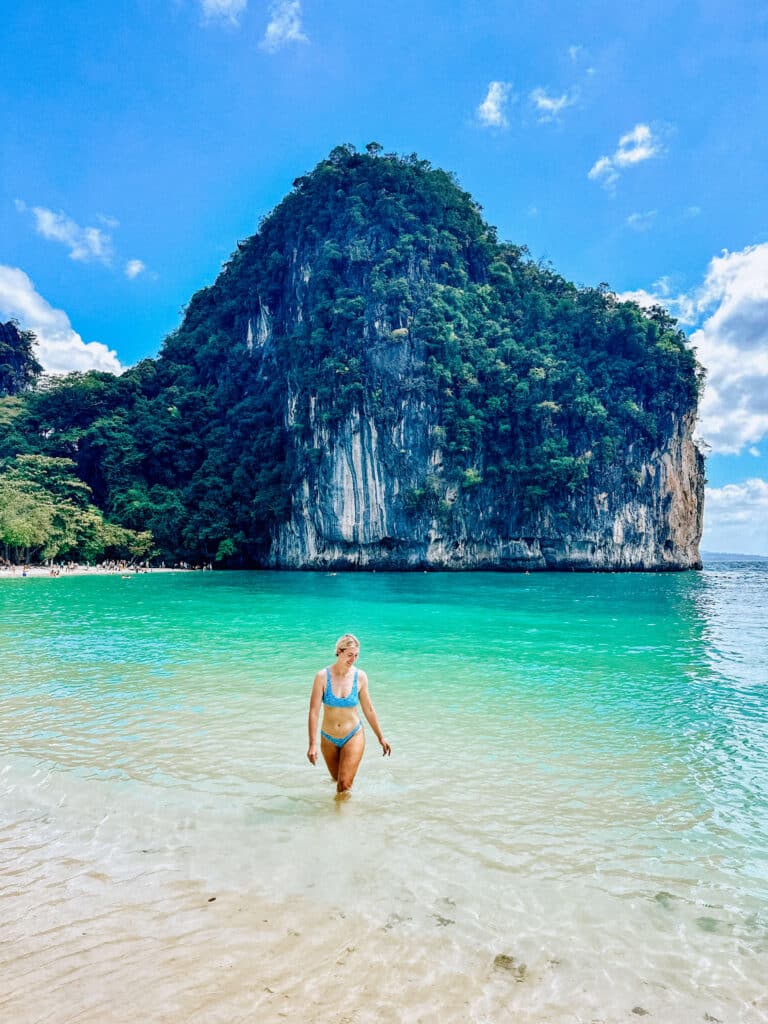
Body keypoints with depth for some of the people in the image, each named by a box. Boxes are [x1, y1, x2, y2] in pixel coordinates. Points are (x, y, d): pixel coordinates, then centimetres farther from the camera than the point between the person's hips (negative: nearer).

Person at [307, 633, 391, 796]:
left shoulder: (360, 676, -10)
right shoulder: (322, 676, -16)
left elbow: (368, 709, 1)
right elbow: (314, 711, -15)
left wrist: (381, 737, 7)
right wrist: (312, 744, -20)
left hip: (353, 736, -1)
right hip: (328, 739, 1)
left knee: (345, 785, -10)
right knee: (337, 779, 19)